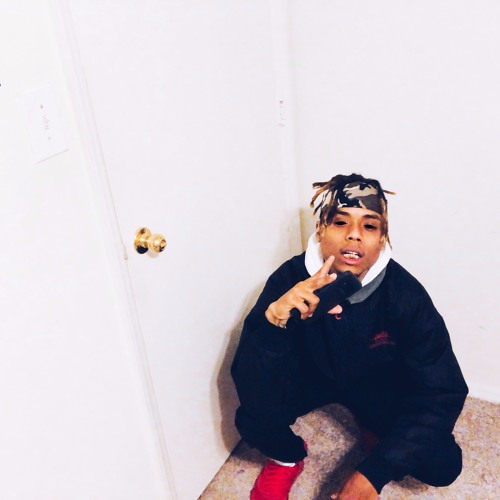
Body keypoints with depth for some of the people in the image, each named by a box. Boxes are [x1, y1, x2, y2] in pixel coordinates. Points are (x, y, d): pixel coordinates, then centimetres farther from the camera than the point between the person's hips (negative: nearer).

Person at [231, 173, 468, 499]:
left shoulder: (405, 295, -29)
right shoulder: (291, 279, -29)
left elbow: (442, 392, -26)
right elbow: (250, 389, -33)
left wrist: (373, 473, -34)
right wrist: (274, 317, -54)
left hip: (377, 384, 1)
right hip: (311, 375, 0)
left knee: (442, 465, -18)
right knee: (254, 417, -27)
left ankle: (378, 429, 17)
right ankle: (288, 457, 10)